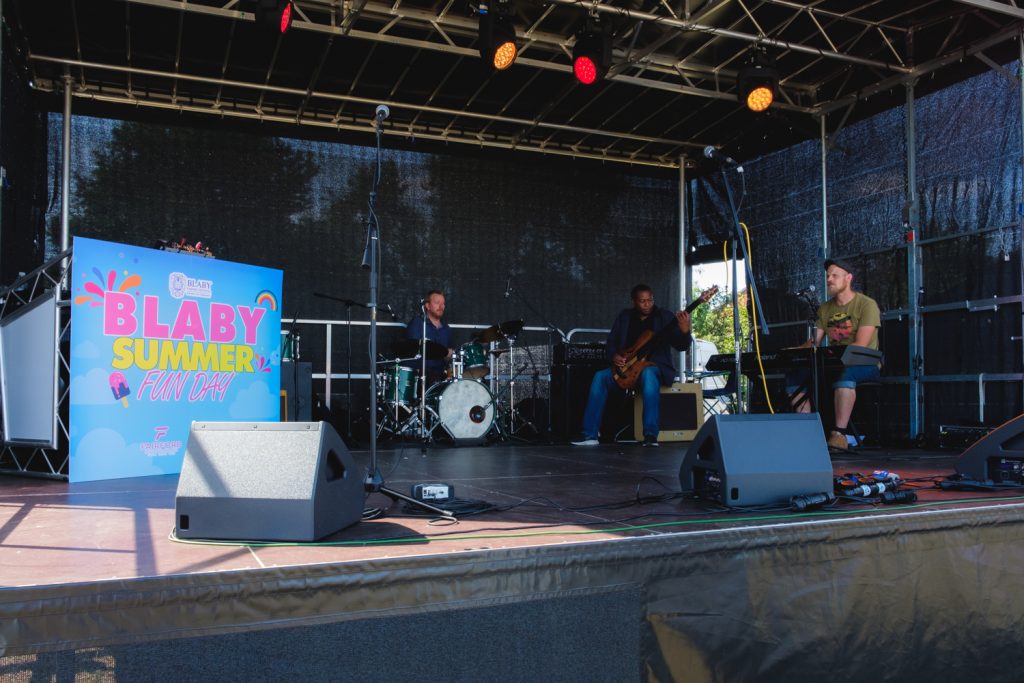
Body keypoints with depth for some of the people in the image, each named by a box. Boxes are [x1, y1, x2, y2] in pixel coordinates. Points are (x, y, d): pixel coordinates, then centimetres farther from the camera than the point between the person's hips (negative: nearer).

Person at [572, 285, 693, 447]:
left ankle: (651, 436, -40)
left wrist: (684, 330, -30)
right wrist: (614, 356, -7)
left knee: (648, 373, -39)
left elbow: (681, 345, -8)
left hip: (655, 366, -4)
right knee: (600, 377, -21)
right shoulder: (624, 317, 11)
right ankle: (590, 435, -19)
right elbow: (611, 341, 15)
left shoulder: (664, 316, 0)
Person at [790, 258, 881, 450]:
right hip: (834, 364, 7)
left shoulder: (867, 305, -7)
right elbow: (813, 342, 9)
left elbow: (861, 345, -19)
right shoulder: (825, 309, 13)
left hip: (864, 364, -7)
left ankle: (839, 434, -40)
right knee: (795, 375, -13)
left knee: (844, 374, -41)